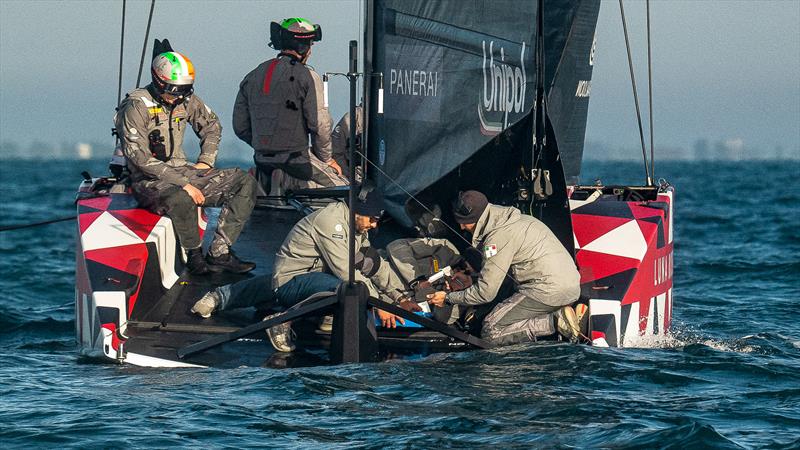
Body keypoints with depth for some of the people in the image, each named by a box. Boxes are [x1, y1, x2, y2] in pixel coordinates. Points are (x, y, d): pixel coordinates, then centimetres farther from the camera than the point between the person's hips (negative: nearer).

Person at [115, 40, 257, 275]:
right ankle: (194, 256, -16)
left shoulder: (186, 100, 7)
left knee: (245, 182, -8)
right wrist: (184, 184, -24)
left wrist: (206, 160, 10)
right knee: (181, 199, -42)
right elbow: (141, 159, -20)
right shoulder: (137, 107, -14)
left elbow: (212, 124, 27)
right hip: (149, 181, -7)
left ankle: (219, 253, -17)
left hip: (183, 171, 7)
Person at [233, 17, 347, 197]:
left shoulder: (252, 77, 10)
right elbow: (319, 125, -11)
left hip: (262, 161, 6)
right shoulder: (307, 76, -9)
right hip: (296, 159, -6)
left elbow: (240, 127, 11)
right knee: (342, 187, 6)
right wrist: (326, 158, 4)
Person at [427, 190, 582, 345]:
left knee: (491, 332, -8)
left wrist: (448, 298, 1)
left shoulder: (498, 237, -13)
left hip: (550, 290, -9)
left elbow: (485, 293, -10)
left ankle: (556, 321, -13)